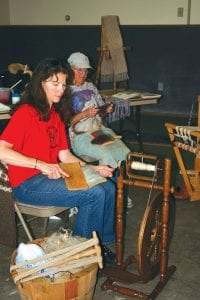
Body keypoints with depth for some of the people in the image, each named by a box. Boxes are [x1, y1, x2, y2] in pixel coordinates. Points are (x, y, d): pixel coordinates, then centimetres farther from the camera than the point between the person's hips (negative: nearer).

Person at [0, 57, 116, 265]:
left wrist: (94, 169, -2)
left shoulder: (56, 114, 13)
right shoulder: (26, 112, -14)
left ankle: (100, 244, 12)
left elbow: (65, 156, 10)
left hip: (51, 176, 8)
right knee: (94, 194, -20)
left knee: (108, 187, -3)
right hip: (27, 183, -8)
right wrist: (41, 165, -32)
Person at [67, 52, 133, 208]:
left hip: (100, 130, 6)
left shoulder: (91, 86, 18)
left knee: (125, 152, -18)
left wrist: (107, 109, 1)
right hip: (79, 136, -6)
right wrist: (84, 114, -20)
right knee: (108, 156, -29)